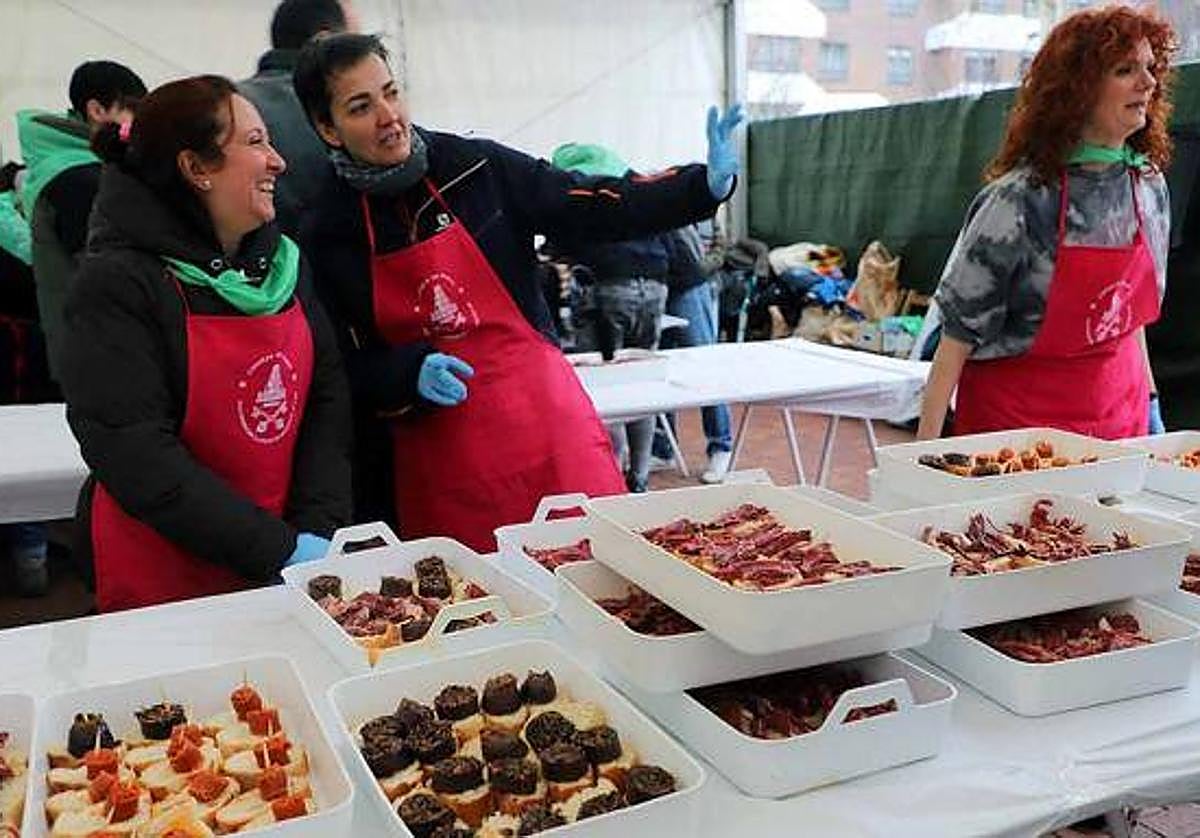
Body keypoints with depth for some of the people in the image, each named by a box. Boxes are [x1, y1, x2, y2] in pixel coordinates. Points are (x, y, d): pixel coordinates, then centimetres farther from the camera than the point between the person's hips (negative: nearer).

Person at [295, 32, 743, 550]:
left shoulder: (477, 167, -3)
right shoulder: (330, 235, -1)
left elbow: (600, 208, -3)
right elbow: (351, 367, 3)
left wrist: (707, 184, -14)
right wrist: (412, 373, -16)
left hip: (550, 425, 1)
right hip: (440, 458, 0)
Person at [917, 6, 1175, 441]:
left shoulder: (1149, 185, 0)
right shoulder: (1020, 198, -19)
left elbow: (1132, 311, 13)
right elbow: (959, 334, -17)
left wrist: (1149, 401, 14)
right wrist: (927, 447, -19)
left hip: (1119, 413, 6)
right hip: (1014, 417, -6)